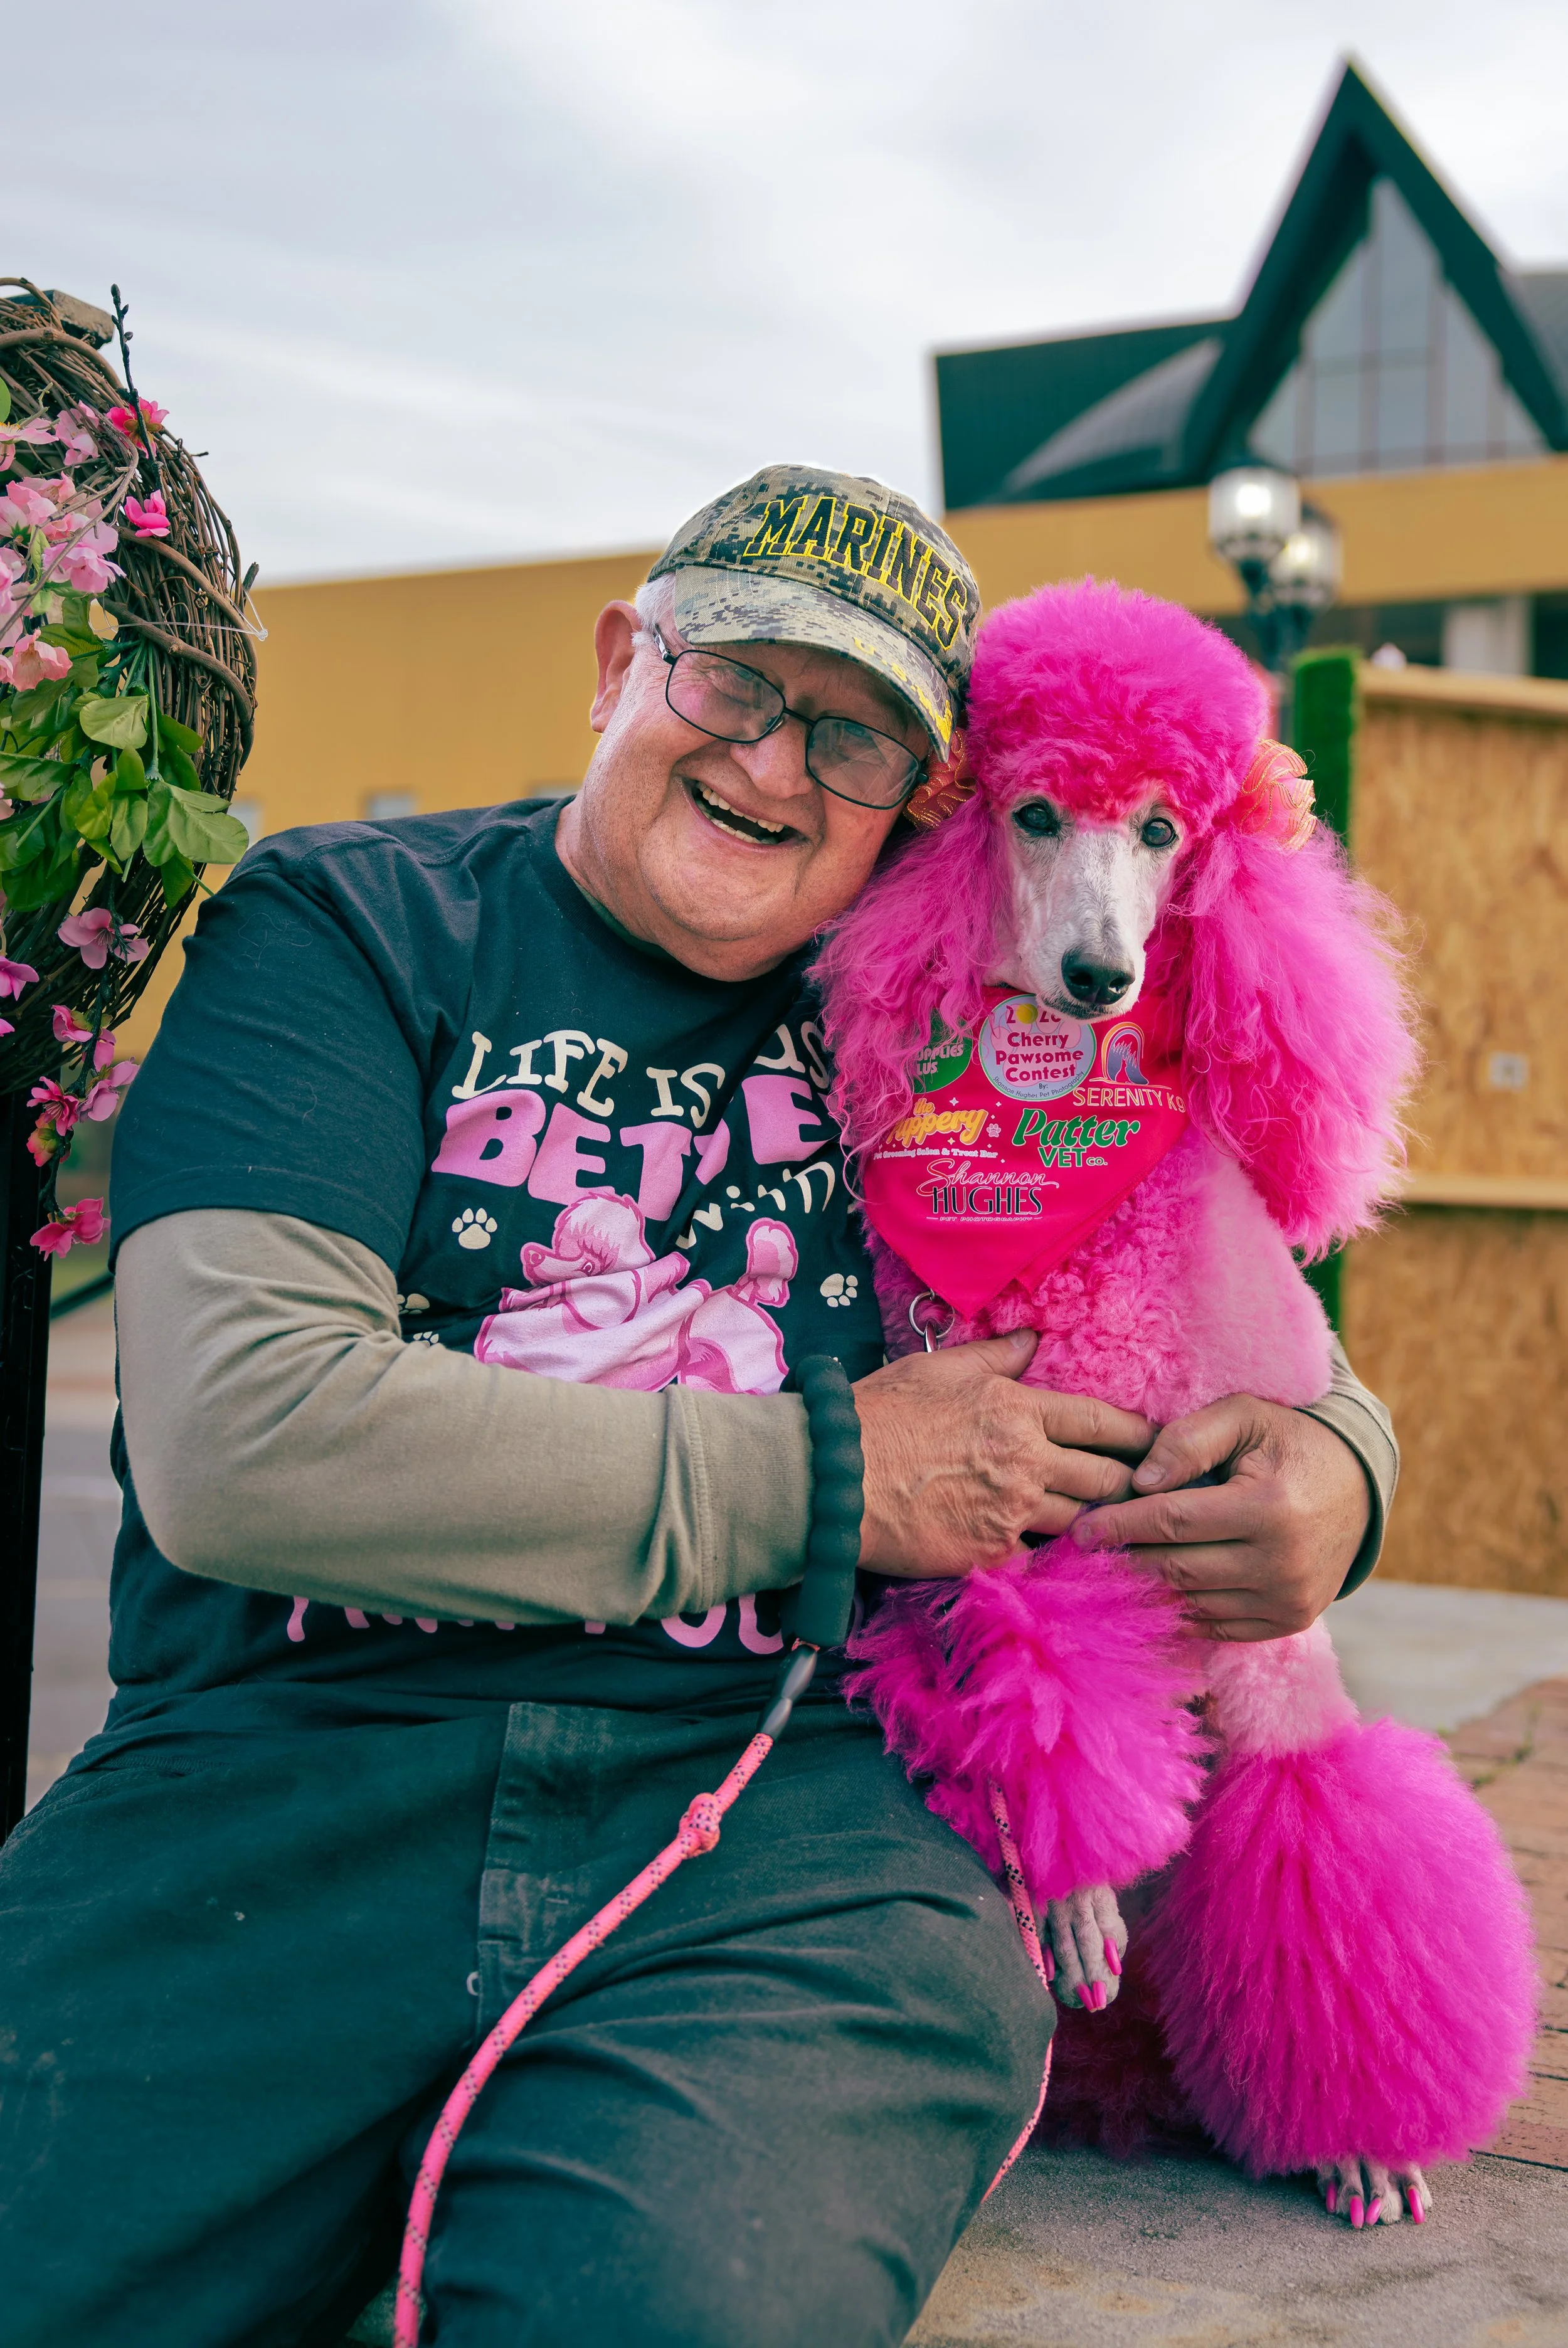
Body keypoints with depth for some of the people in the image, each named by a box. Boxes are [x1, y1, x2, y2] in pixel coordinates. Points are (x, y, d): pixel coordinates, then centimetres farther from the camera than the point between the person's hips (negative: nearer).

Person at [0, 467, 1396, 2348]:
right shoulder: (344, 930, 7)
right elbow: (235, 1433, -10)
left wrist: (1325, 1468, 0)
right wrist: (824, 1481, -6)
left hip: (790, 1818, 1)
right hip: (289, 1768, 0)